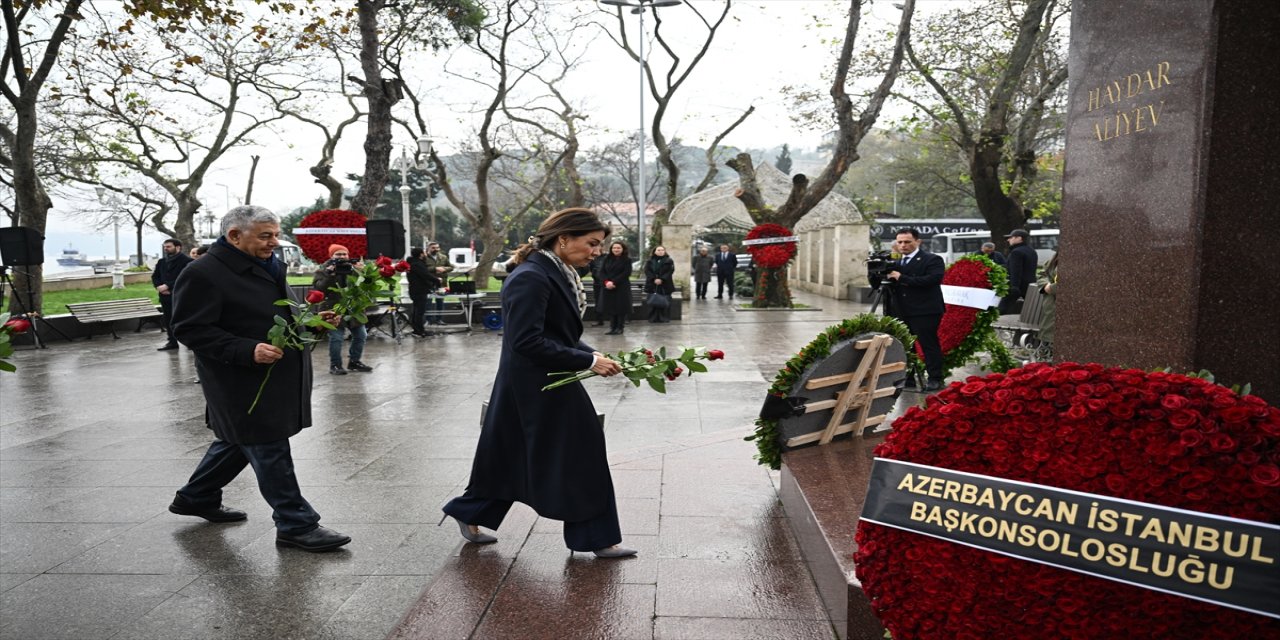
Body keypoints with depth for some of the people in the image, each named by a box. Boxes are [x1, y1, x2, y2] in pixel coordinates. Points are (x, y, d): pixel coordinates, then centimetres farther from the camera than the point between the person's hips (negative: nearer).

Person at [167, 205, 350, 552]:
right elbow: (191, 329, -19)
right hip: (243, 383, -10)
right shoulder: (203, 274, -16)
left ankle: (196, 497, 42)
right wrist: (248, 350, -30)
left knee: (239, 440, 22)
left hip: (277, 379, 10)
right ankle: (296, 525, 5)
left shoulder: (267, 267, 13)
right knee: (270, 451, -4)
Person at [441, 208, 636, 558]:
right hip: (533, 388, -10)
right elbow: (527, 342, -26)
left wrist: (591, 354, 0)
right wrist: (588, 361, -21)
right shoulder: (530, 278, -21)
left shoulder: (558, 274, 9)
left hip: (551, 385, 10)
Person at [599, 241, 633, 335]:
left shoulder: (627, 260, -1)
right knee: (610, 308, 5)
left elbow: (626, 273, -11)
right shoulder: (607, 259, 10)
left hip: (622, 288, -4)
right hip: (608, 287, 4)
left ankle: (620, 328, 3)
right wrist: (606, 282, -14)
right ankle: (613, 327, 11)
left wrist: (613, 282, -17)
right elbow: (602, 271, 5)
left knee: (621, 308, -3)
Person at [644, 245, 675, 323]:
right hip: (652, 285, 1)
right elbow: (647, 271, -1)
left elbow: (670, 271, -5)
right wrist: (654, 279, -17)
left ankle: (665, 318, 5)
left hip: (665, 285, -1)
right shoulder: (649, 261, 10)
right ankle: (653, 318, 6)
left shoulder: (669, 261, 6)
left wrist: (662, 279, -17)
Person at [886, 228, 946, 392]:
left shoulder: (932, 260, -5)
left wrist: (902, 278, -21)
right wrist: (886, 276, -8)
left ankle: (935, 379, 5)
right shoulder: (895, 262, 16)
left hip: (924, 311, -6)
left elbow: (932, 280, -20)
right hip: (900, 312, 6)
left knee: (929, 344, -3)